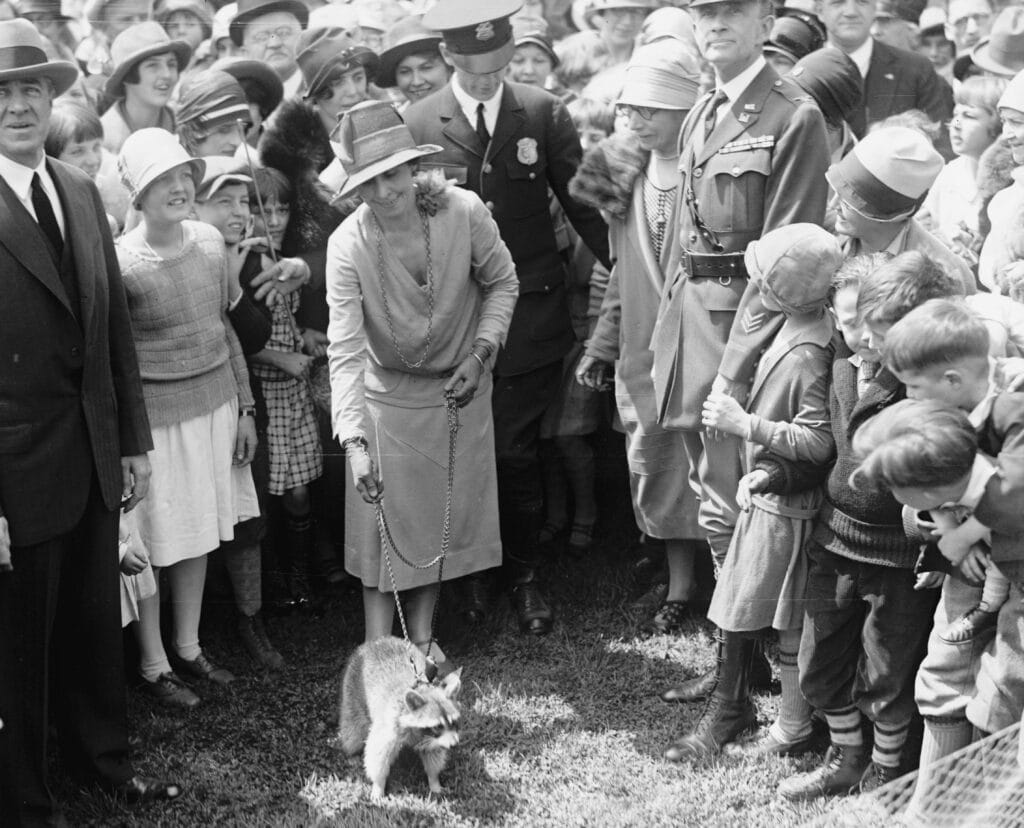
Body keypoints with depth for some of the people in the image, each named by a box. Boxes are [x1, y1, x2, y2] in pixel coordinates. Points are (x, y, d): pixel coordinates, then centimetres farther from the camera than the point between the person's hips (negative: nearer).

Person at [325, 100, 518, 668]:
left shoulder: (464, 211, -20)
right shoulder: (347, 245, -25)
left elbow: (502, 282, -2)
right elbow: (345, 350, -29)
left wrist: (480, 354, -13)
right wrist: (354, 440, -38)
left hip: (459, 388, 2)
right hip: (387, 395, -2)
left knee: (446, 515, 11)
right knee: (382, 520, 0)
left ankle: (422, 636, 28)